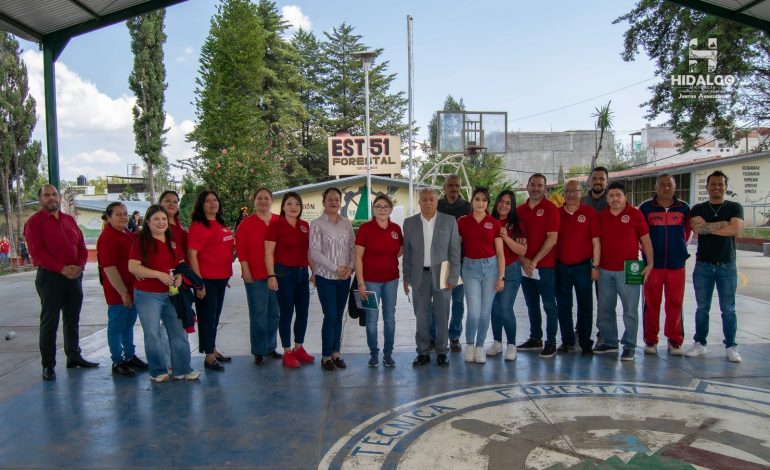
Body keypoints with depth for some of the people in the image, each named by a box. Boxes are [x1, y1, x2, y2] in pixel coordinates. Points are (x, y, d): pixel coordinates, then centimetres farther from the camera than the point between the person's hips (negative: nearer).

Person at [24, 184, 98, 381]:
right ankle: (48, 365, 7)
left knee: (72, 319, 14)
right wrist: (62, 269, -21)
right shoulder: (34, 222, -4)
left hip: (74, 275, 5)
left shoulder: (70, 220, 13)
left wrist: (80, 266, -8)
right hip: (49, 277, -5)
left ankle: (74, 356, 25)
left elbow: (82, 246, 10)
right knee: (49, 322, 0)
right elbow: (37, 252, -14)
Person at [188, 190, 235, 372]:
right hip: (206, 279, -7)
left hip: (221, 278, 7)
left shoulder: (221, 225, 11)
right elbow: (192, 254, -16)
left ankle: (213, 350, 30)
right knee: (207, 317, 2)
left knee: (215, 316, 17)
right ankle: (209, 358, 12)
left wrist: (226, 275, 17)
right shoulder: (198, 226, -11)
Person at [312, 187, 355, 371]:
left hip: (344, 278, 4)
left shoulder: (347, 223, 8)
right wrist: (336, 269, -12)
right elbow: (315, 252, -9)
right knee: (330, 316, -5)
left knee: (339, 316, 9)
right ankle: (326, 356, 8)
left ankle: (336, 353, 20)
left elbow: (353, 247, 8)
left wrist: (350, 267, -8)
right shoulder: (317, 224, -4)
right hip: (326, 277, -4)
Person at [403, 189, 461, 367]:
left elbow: (455, 251, -2)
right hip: (420, 275, 1)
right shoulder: (409, 223, 4)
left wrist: (453, 277, -7)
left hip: (442, 274, -1)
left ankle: (441, 352, 20)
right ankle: (423, 352, 18)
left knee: (442, 316, 7)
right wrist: (406, 278, 5)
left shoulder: (449, 221, -1)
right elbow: (407, 253, 7)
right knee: (421, 316, 7)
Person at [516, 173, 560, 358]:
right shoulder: (520, 210, 10)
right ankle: (535, 339, 25)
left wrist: (534, 261, -13)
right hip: (524, 266, 5)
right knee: (531, 305, 13)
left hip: (545, 266, -5)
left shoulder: (550, 208, -5)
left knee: (549, 305, 1)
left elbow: (552, 239, -12)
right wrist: (523, 260, -4)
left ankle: (551, 343, 9)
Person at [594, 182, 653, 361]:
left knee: (630, 310, 1)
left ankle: (629, 346, 10)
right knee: (605, 309, 11)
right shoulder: (601, 216, 8)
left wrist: (650, 263, -5)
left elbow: (645, 239, 0)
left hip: (628, 270, -4)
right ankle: (609, 342, 24)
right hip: (605, 270, 4)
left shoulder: (635, 214, -3)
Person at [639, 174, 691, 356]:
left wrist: (679, 248, 13)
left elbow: (687, 232, 18)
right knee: (651, 304, 4)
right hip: (652, 264, -1)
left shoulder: (683, 208, 6)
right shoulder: (646, 207, 1)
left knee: (675, 304, 4)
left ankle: (675, 341, 17)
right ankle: (650, 340, 15)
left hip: (677, 264, 1)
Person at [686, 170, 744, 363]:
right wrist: (724, 223, -11)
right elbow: (697, 228, -14)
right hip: (703, 265, 1)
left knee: (728, 309, 2)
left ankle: (731, 347, 11)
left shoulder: (735, 207, 5)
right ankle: (700, 343, 16)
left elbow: (736, 229, -14)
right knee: (702, 308, 7)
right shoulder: (698, 209, 6)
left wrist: (708, 227, -9)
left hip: (727, 266, -1)